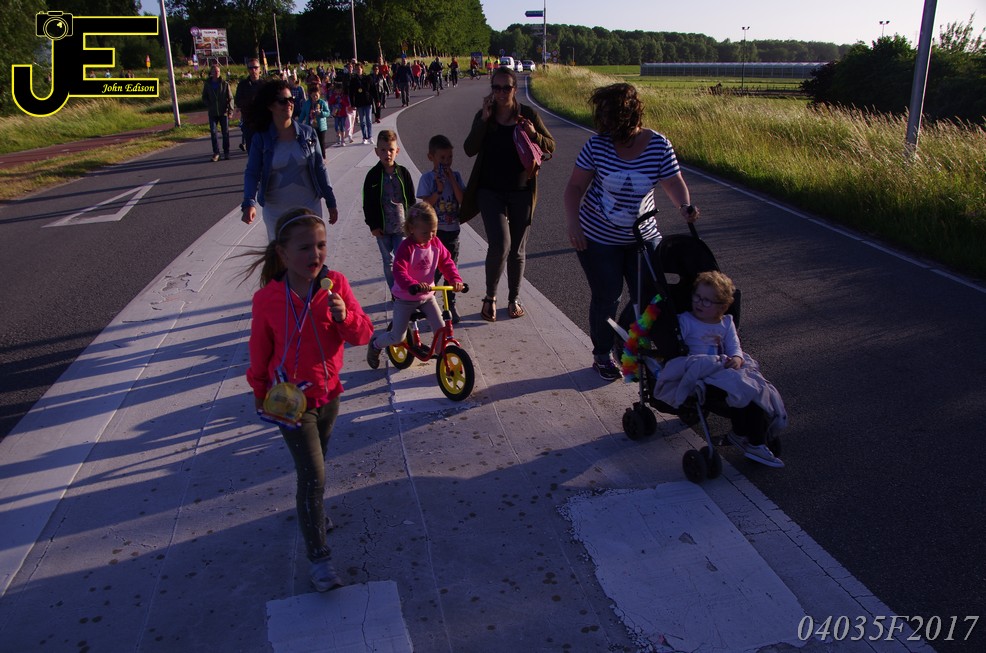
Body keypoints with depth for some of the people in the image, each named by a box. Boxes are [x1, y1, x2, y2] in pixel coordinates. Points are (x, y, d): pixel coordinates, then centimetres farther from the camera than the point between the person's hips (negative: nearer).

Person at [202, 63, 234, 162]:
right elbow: (204, 98, 14)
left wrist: (230, 111, -8)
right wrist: (209, 106, -3)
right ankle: (216, 152, 3)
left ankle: (226, 152, 13)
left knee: (225, 132, 3)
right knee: (213, 132, -4)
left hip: (223, 112, -1)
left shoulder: (225, 84, -1)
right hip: (212, 113, 1)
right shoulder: (207, 84, 5)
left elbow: (230, 98, 0)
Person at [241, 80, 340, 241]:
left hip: (309, 207, 1)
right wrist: (249, 203, -27)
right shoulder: (261, 138, -6)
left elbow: (319, 169, 3)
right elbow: (252, 173, -10)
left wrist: (331, 203, 4)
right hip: (276, 211, -1)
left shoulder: (308, 133, -2)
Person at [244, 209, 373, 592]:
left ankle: (310, 510, 53)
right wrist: (260, 392, 7)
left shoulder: (336, 284, -12)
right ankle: (319, 558, 7)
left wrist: (345, 316, -30)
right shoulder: (267, 300, -18)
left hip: (328, 394, 4)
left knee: (316, 464, 24)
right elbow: (259, 352, -4)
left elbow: (363, 335, -10)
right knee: (313, 477, -5)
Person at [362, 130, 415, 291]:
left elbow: (411, 199, 6)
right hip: (382, 228, 0)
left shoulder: (403, 173, 0)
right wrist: (373, 225, -5)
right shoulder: (373, 175, -3)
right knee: (388, 262, 10)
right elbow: (367, 203, -1)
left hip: (402, 226, 0)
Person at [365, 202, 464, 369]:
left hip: (427, 296, 5)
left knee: (441, 328, -7)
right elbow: (399, 272, -31)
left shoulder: (436, 244, -5)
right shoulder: (406, 247, -23)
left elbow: (446, 262, -2)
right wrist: (414, 285, -49)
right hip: (406, 298, -5)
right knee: (398, 337, 0)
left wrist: (455, 279, -21)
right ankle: (375, 344, 31)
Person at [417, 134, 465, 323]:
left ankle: (451, 305, 21)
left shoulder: (455, 176, 3)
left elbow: (462, 199, -9)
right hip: (434, 231, -3)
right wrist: (439, 190, -21)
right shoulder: (427, 178, -7)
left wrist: (452, 180, -13)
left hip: (452, 230, 3)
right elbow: (425, 204, -13)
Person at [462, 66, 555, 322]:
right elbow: (469, 150, -11)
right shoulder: (484, 115, 0)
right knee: (500, 244, -16)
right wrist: (484, 119, -18)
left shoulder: (527, 114, -1)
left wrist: (534, 134, -18)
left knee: (517, 249, 10)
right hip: (491, 191, -1)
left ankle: (514, 298, 29)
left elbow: (551, 147, 1)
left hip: (521, 192, 1)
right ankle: (490, 297, 5)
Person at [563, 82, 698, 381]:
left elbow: (674, 182, -2)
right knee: (606, 298, 7)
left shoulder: (659, 146, -11)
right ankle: (602, 355, 28)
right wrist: (573, 223, -21)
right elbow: (575, 186, -8)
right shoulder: (597, 145, -12)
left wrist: (685, 206, -22)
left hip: (643, 237, 2)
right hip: (598, 238, -1)